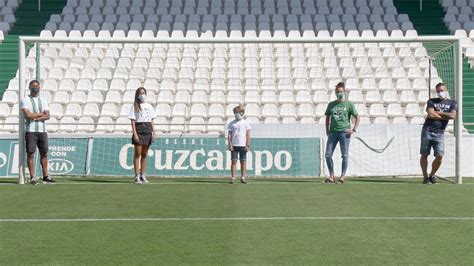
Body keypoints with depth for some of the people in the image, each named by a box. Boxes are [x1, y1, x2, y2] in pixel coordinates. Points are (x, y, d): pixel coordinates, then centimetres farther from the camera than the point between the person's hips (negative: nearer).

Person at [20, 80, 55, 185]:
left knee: (44, 153, 4)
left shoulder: (43, 101, 15)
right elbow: (28, 115, -13)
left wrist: (35, 118, -10)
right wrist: (40, 114, -2)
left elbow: (47, 116, 2)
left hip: (42, 130, 5)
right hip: (30, 131, -5)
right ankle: (32, 177, -2)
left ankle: (45, 176, 9)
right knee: (30, 153, -5)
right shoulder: (25, 100, 0)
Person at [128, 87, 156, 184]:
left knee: (144, 154, 8)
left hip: (148, 130, 4)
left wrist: (154, 132, 4)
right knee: (138, 153, -4)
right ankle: (137, 176, -3)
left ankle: (143, 175, 14)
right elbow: (132, 121, -4)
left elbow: (151, 120, 14)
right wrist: (135, 133, -14)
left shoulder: (149, 106, 13)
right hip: (139, 129, -4)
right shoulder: (135, 106, 1)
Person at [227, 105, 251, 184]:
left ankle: (243, 177, 8)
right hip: (234, 145, 0)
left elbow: (248, 135, 3)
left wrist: (247, 145, -5)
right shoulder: (231, 123, 7)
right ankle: (233, 177, -2)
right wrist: (230, 145, -5)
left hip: (243, 145, 0)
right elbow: (229, 135, 5)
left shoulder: (245, 123, 6)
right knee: (234, 161, -3)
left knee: (243, 162, 2)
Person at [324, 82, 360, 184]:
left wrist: (354, 129, -5)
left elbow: (357, 118, 5)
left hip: (344, 132, -3)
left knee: (345, 155, -2)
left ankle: (342, 176, 5)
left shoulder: (349, 104, 3)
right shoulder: (331, 104, 13)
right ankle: (331, 176, 8)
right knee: (328, 155, -2)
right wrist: (327, 130, 14)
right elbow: (327, 117, 24)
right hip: (333, 132, 4)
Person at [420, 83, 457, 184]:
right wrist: (446, 116, -5)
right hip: (427, 131, 0)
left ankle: (432, 175, 12)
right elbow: (430, 114, -9)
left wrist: (438, 112, -7)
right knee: (424, 155, -1)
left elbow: (453, 116, -9)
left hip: (439, 133, 0)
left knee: (439, 156, -8)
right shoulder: (432, 101, 8)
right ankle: (425, 177, 9)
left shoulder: (452, 103, 10)